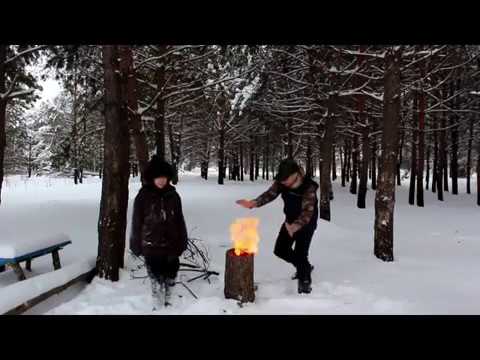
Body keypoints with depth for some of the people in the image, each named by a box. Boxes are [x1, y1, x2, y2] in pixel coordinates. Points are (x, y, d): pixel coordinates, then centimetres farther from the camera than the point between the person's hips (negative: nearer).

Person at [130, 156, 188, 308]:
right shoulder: (143, 196, -6)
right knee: (155, 278, 3)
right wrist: (136, 245, -2)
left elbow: (179, 221, 8)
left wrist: (182, 242, 8)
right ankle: (157, 305, 19)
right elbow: (136, 222, -2)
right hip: (151, 246, -3)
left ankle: (169, 302, 32)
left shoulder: (173, 195, 3)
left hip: (171, 244, 3)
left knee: (170, 277, 13)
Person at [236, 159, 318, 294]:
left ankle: (305, 281, 13)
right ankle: (305, 266, 34)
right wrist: (253, 203, -37)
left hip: (307, 222, -6)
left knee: (300, 252, -15)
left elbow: (307, 212, -40)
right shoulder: (281, 182, -17)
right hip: (291, 220, 7)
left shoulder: (308, 187, -34)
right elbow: (270, 194, -18)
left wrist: (294, 227, -57)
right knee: (281, 250, 8)